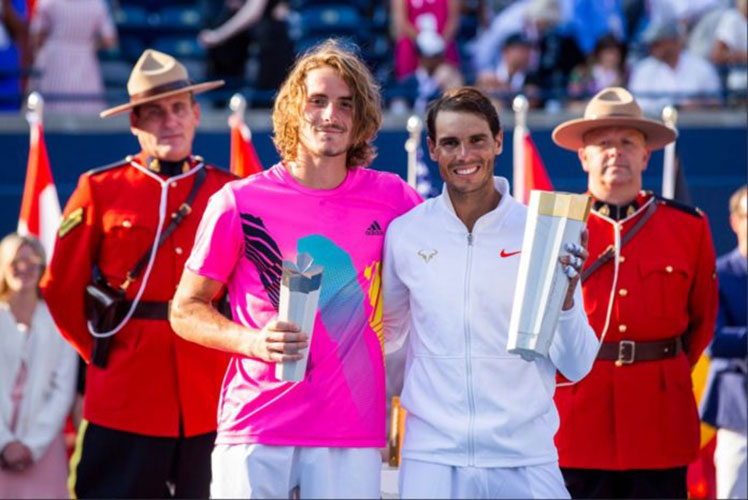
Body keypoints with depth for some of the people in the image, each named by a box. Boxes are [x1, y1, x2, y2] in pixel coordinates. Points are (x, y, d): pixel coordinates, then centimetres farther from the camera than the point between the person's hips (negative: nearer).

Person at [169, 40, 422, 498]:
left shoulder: (392, 199, 4)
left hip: (352, 437, 1)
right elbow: (185, 309, 6)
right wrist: (252, 341, -11)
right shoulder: (239, 202, 0)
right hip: (255, 429, -1)